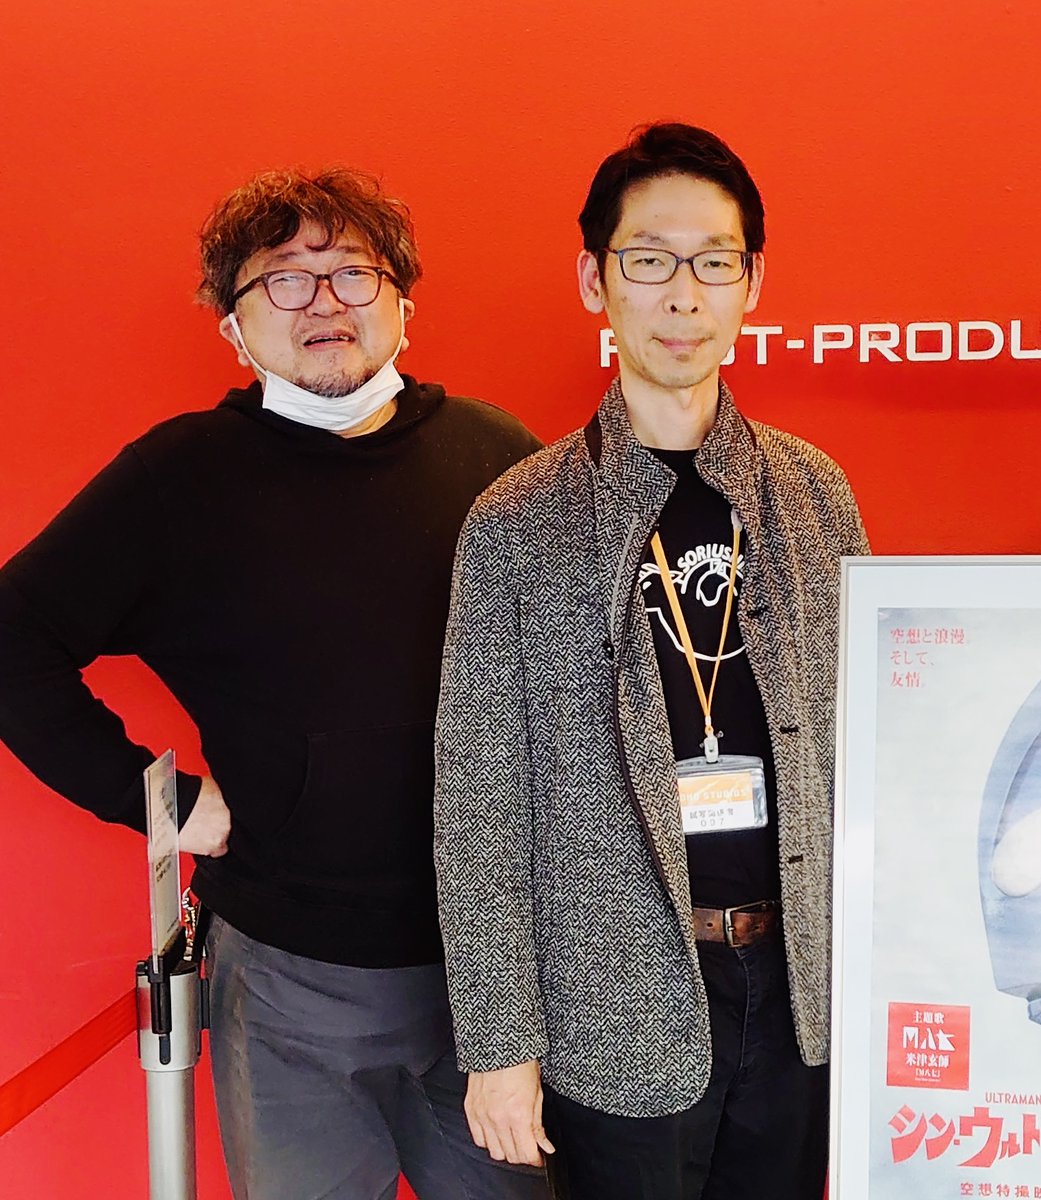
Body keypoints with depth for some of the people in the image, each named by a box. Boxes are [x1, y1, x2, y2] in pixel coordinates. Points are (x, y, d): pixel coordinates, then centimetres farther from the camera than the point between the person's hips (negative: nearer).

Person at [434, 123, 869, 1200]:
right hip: (619, 1011, -3)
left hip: (798, 985, 4)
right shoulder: (516, 525, -9)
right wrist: (498, 1042, -7)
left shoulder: (813, 492, 2)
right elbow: (479, 809, -7)